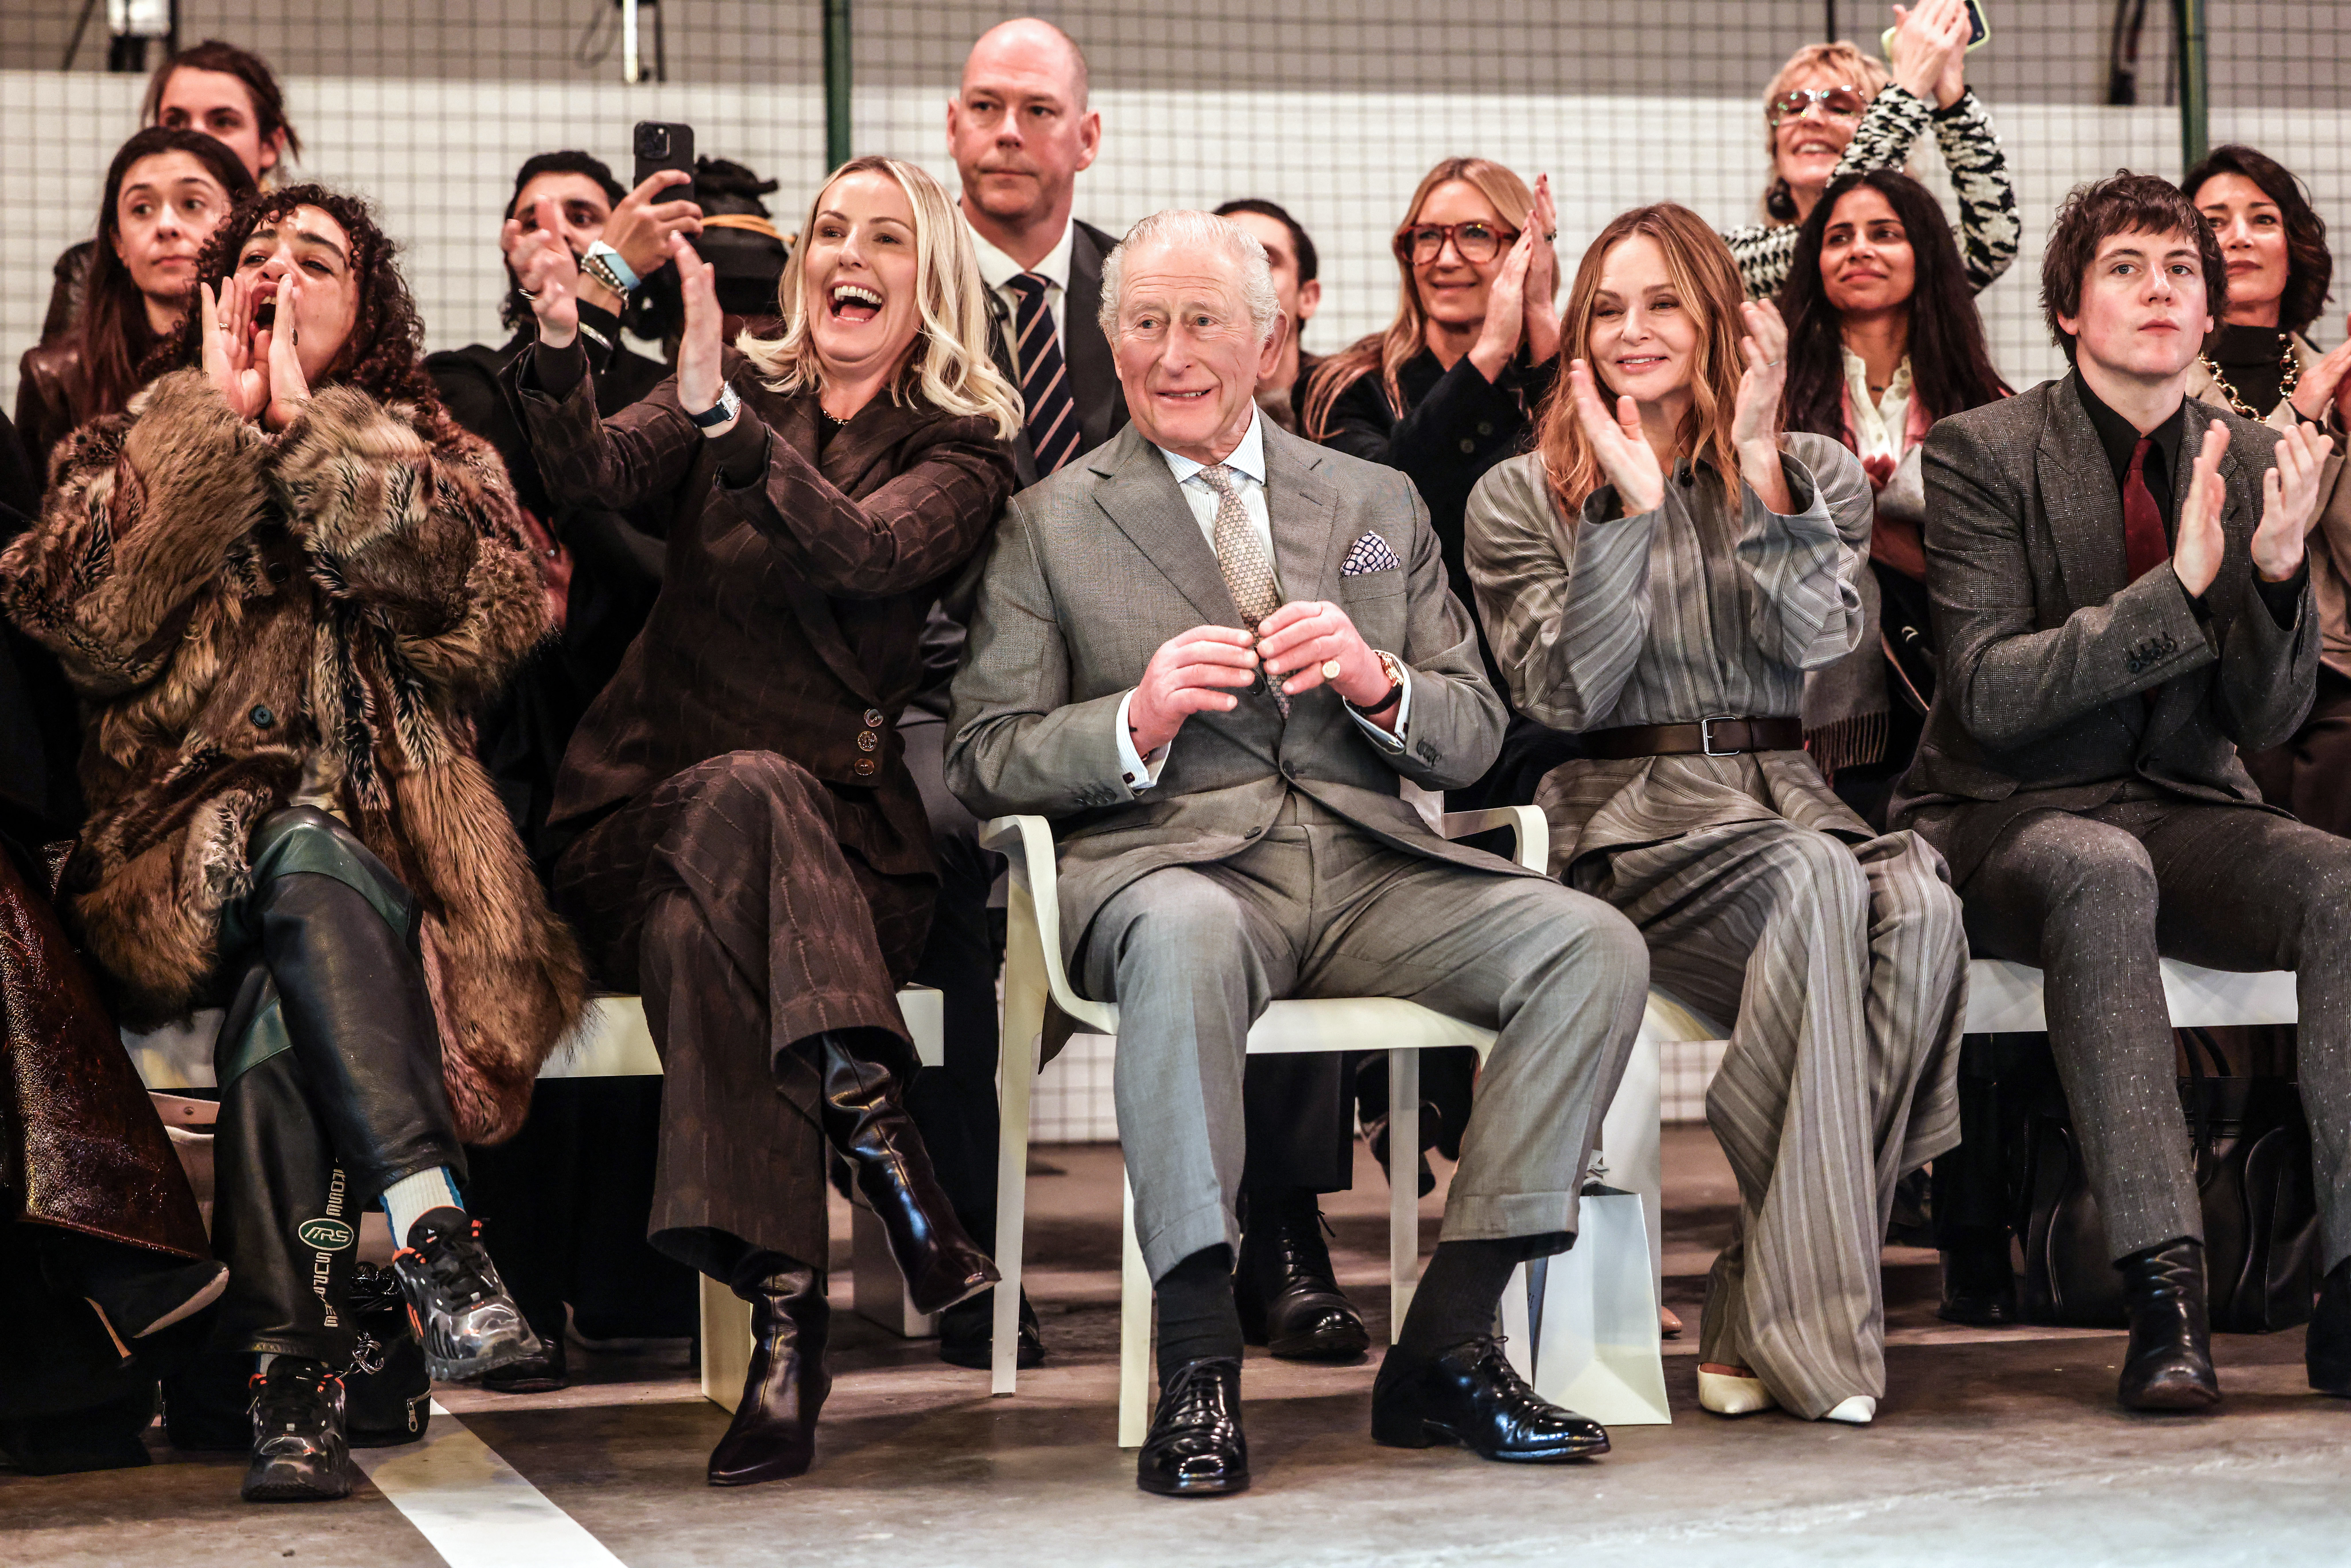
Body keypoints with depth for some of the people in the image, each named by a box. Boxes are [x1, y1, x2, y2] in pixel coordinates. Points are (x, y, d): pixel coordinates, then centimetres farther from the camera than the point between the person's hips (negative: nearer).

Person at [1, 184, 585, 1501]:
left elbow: (486, 619, -6)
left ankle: (299, 1372, -41)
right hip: (183, 862, 0)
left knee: (280, 1005, -34)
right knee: (298, 860, -36)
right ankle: (436, 1232, -46)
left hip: (394, 861, 0)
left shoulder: (433, 460, 18)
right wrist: (218, 422, 0)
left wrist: (307, 428, -3)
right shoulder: (136, 451, 19)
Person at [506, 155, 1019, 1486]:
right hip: (652, 811, 1)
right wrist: (561, 343, -26)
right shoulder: (747, 386, 16)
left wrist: (719, 413, -28)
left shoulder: (963, 449, 8)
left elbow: (868, 548, -16)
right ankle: (883, 1140, -43)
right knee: (746, 794, -36)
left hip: (837, 830, -1)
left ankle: (788, 1310, -40)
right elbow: (594, 470, -6)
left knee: (710, 925, -36)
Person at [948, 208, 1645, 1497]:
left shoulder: (1378, 506, 21)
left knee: (1594, 945, -22)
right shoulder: (1049, 525, 12)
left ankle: (1445, 1348, -18)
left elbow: (1472, 738, 16)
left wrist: (1376, 679, -6)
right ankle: (1197, 1368, -33)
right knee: (1187, 936, -40)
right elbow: (982, 763, 5)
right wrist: (1137, 723, -13)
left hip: (1367, 860, 4)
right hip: (1167, 859, -4)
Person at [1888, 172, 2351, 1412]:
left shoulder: (2250, 461, 7)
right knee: (2102, 874, -38)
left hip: (2179, 808, 4)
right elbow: (1988, 693, -16)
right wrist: (2176, 588, -24)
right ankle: (2162, 1288, -42)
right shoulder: (1984, 453, -5)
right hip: (2005, 816, -4)